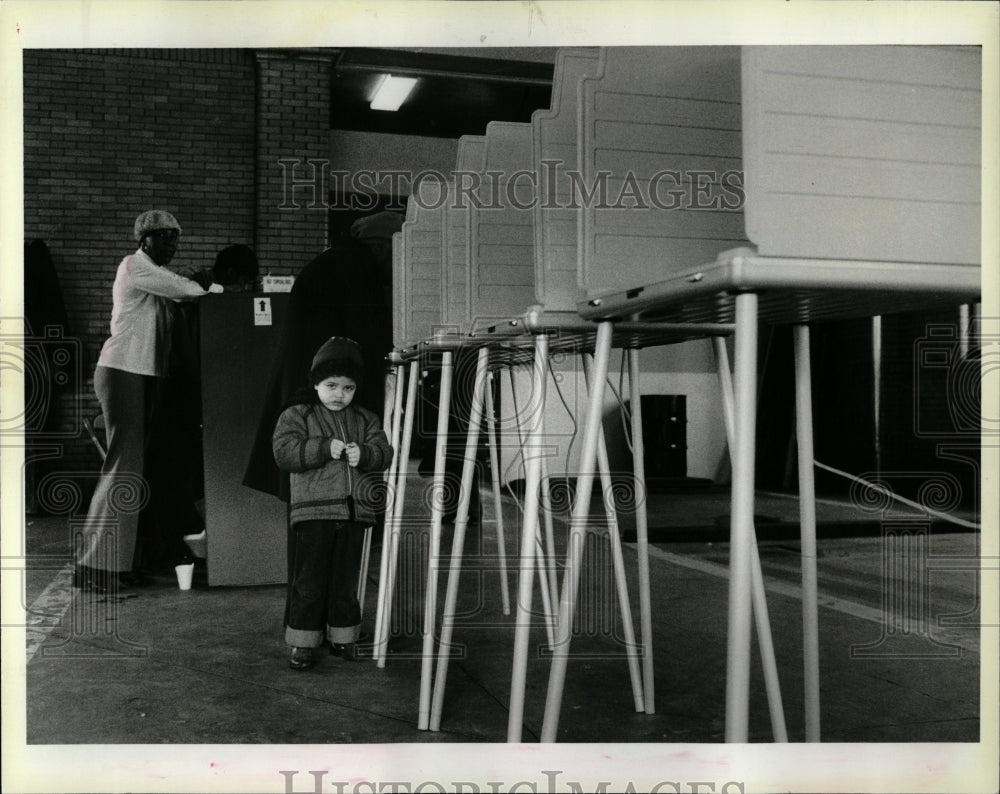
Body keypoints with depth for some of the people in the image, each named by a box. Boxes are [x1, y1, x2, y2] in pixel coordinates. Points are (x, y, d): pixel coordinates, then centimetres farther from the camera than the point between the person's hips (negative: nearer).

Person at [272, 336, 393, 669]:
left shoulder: (366, 419, 13)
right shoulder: (295, 416, 2)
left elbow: (384, 452, 4)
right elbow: (285, 453, -11)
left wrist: (363, 454, -17)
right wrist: (325, 448, -20)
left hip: (354, 513, 4)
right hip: (313, 512, -3)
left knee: (346, 581, 12)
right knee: (309, 582, 0)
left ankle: (343, 637, 25)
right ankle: (302, 642, 12)